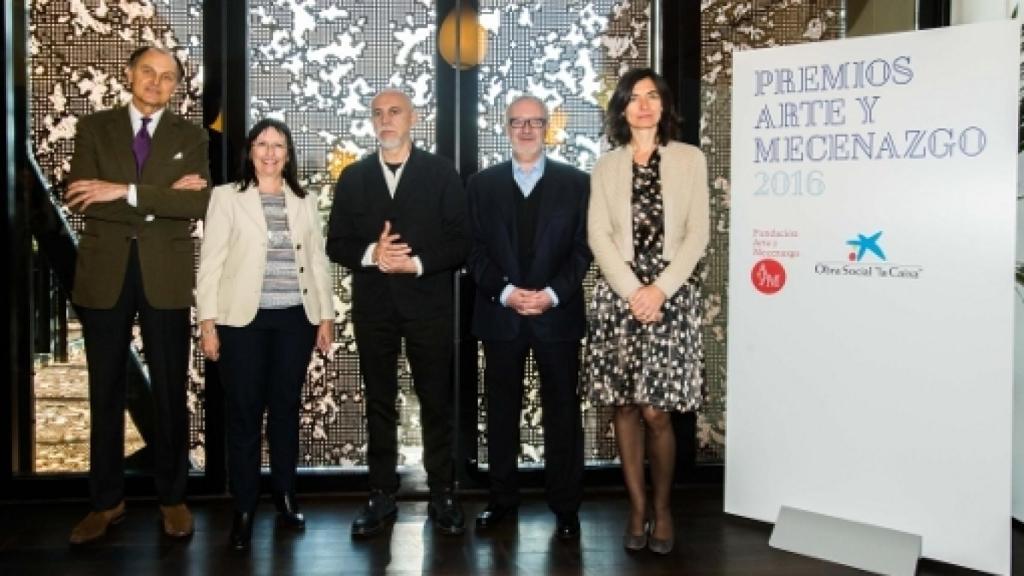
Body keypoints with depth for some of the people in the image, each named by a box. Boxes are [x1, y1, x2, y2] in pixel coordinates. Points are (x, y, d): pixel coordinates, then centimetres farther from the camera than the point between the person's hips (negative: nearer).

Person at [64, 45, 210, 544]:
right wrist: (163, 198, -15)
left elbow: (200, 203, -12)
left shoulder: (190, 137, 4)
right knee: (105, 392, 9)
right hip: (103, 274, 1)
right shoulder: (94, 128, 5)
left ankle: (173, 498, 20)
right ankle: (106, 501, 22)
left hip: (166, 277, -1)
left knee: (170, 392, 7)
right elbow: (80, 198, -9)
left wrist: (127, 192, -19)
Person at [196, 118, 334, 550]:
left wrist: (326, 316, 6)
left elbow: (318, 262, 11)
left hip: (296, 319, 3)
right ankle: (244, 510, 11)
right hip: (243, 319, -2)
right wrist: (208, 322, -7)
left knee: (286, 408, 9)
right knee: (244, 413, 1)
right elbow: (210, 262, -1)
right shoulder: (227, 197, 3)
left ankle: (285, 497, 22)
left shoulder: (304, 201, 12)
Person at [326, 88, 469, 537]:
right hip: (373, 305, 2)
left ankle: (442, 495, 15)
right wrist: (370, 254, -13)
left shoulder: (441, 172, 2)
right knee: (379, 403, 8)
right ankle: (381, 496, 17)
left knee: (436, 402, 4)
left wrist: (418, 263, -16)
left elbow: (460, 241, -3)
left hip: (428, 303, -2)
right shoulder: (353, 176, 9)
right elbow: (336, 244, 6)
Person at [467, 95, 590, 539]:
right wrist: (505, 292, -13)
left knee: (562, 411, 4)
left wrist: (553, 294, -14)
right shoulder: (482, 184, 7)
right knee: (501, 410, 9)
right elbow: (476, 251, 2)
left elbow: (583, 249, 0)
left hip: (558, 314, -1)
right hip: (500, 314, 1)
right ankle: (502, 497, 22)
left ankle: (565, 505, 15)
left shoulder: (575, 182, 4)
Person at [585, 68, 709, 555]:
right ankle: (637, 506, 17)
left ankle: (662, 507, 15)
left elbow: (697, 234, 1)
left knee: (656, 412, -5)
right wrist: (633, 292, -10)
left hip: (672, 296, -2)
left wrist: (660, 289, -11)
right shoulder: (605, 167, 10)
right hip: (618, 296, 2)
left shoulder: (690, 160, 7)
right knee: (625, 407, 4)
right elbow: (598, 236, 2)